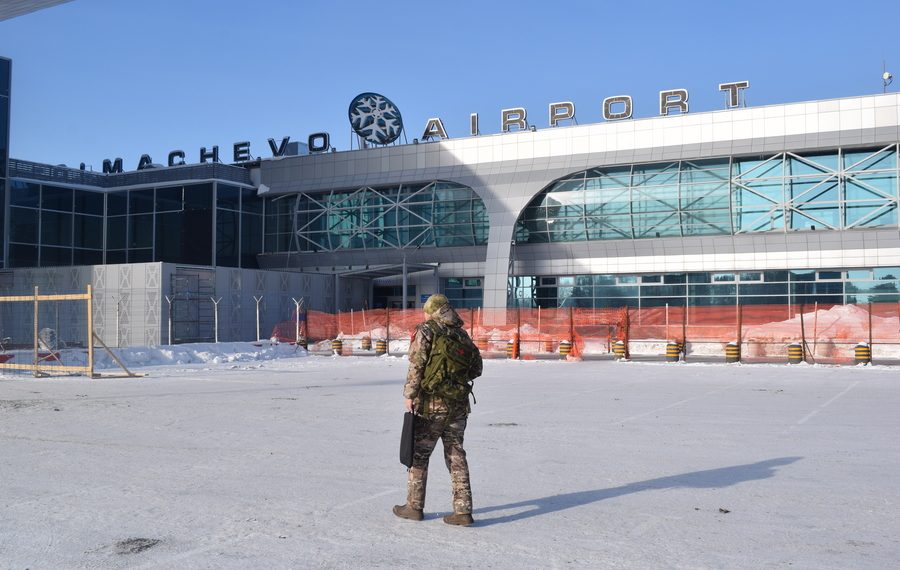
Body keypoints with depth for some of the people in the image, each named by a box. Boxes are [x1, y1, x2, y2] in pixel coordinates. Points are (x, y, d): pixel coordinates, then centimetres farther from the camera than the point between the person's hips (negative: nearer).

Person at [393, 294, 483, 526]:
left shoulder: (426, 330, -6)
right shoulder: (461, 334, 10)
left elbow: (417, 364, -14)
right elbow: (476, 367, 14)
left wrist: (409, 394, -9)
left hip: (432, 403, -5)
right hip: (459, 405, 5)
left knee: (419, 454, 9)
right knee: (456, 456, 10)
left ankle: (414, 507, 17)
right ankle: (463, 511, 8)